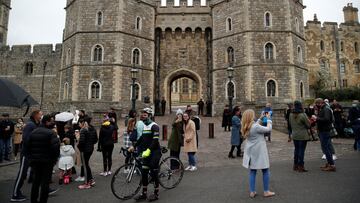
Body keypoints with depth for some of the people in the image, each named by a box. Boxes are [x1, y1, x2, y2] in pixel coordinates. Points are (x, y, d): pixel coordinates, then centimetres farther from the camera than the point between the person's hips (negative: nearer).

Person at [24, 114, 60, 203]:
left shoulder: (33, 132, 7)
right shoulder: (51, 132, -16)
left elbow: (26, 144, 7)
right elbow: (56, 146, -25)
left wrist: (31, 156, 13)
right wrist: (55, 158, -10)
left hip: (34, 160, 7)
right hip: (47, 161, -7)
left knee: (36, 180, 20)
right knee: (45, 182, 3)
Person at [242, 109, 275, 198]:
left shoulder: (246, 127, -1)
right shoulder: (256, 127, -23)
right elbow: (268, 129, -12)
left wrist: (261, 118, 17)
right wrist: (268, 119, 1)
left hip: (251, 152, 7)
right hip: (259, 152, -7)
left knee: (252, 171, 12)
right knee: (265, 171, 11)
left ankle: (252, 192, 17)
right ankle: (266, 191, 22)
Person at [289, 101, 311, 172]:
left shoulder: (291, 115, 1)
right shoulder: (303, 115, -16)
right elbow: (308, 125, -8)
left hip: (294, 135, 6)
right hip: (303, 135, -5)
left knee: (296, 149, 15)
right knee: (301, 150, 1)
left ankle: (295, 165, 22)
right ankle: (300, 166, 7)